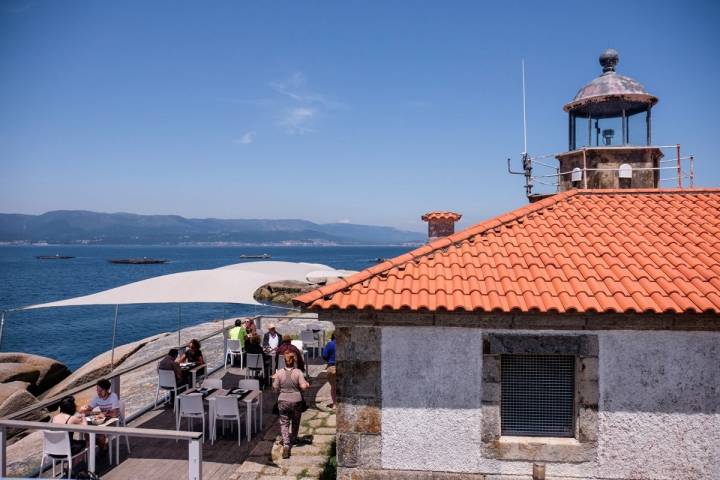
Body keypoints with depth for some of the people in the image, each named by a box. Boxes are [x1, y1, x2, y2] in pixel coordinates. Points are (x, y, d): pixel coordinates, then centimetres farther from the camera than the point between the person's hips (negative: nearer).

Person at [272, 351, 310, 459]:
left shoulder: (279, 373, -8)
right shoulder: (298, 372, -11)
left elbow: (275, 389, -3)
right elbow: (304, 386, -16)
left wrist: (274, 379, 12)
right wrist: (308, 385, 5)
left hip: (283, 401, 0)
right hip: (296, 401, 0)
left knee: (284, 423, 7)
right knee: (295, 422, 22)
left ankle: (286, 444, -11)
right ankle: (293, 439, 42)